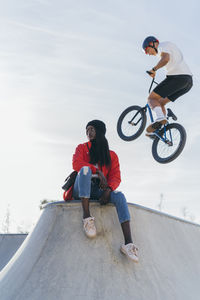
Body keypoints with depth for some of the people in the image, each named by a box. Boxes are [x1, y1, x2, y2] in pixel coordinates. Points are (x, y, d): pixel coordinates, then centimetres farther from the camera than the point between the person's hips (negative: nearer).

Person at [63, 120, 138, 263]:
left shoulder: (112, 155, 16)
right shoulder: (82, 147, 15)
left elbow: (116, 177, 4)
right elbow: (76, 164, -7)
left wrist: (108, 190, -18)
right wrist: (98, 172, -17)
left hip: (98, 191, 1)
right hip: (81, 190, -1)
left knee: (119, 196, -29)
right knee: (85, 169, -32)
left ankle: (128, 243, -43)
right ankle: (87, 216, -38)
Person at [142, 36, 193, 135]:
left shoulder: (162, 46, 2)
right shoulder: (170, 45, 33)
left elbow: (165, 59, -21)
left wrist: (154, 69, -7)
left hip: (177, 77, -9)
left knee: (152, 98, -4)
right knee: (160, 102, 17)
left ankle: (160, 117, -31)